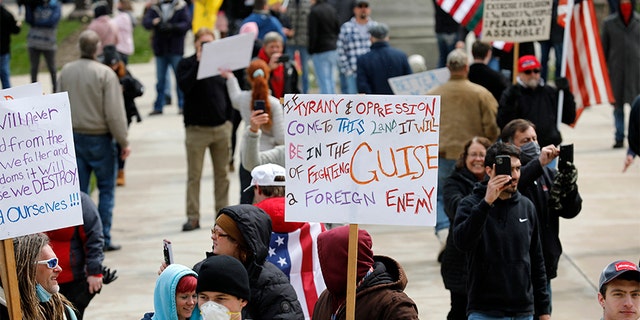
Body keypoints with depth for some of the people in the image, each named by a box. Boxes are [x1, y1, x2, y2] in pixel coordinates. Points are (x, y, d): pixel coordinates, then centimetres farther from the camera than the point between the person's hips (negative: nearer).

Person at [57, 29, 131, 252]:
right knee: (106, 189, 6)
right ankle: (103, 239, 5)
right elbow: (114, 113, -15)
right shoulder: (105, 74, -15)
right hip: (100, 138, -4)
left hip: (74, 137, 5)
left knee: (79, 190, 8)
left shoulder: (66, 72, 1)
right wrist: (123, 142, -7)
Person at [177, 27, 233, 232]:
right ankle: (193, 217, 1)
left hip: (221, 128, 3)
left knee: (222, 174, 8)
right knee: (194, 175, -2)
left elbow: (229, 92, 15)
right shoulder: (187, 64, 1)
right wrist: (198, 62, -20)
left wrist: (229, 119, 8)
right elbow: (184, 86, -18)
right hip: (196, 128, -3)